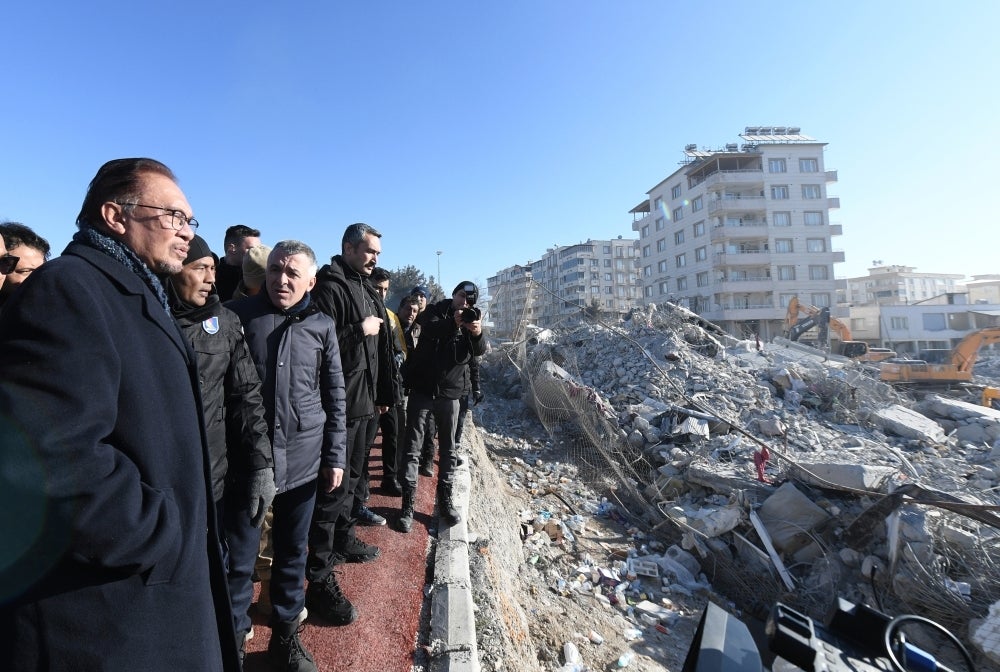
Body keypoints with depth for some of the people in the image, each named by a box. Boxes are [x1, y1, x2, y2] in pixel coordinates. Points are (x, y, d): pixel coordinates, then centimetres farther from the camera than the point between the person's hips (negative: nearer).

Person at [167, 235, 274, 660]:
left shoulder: (225, 321, 2)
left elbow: (246, 394, 1)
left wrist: (262, 463, -5)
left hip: (227, 471, 2)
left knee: (236, 564, 14)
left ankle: (232, 642, 38)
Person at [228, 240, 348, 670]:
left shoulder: (321, 326, 2)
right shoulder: (237, 315, -2)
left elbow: (334, 397, 5)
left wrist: (336, 456, 3)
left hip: (303, 457, 1)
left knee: (293, 550, 14)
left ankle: (285, 632, 34)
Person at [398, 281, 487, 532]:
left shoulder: (471, 319, 6)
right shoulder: (435, 311, 0)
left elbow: (479, 351, -12)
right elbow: (429, 328, -23)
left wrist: (478, 334, -33)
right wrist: (453, 322, -42)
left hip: (450, 394, 2)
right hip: (421, 390, -2)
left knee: (448, 450, 10)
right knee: (412, 450, 2)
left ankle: (446, 500, 24)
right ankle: (408, 505, 12)